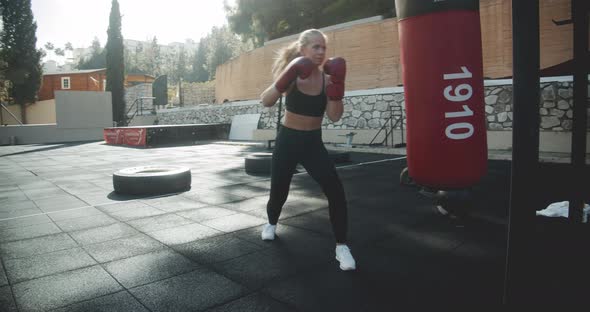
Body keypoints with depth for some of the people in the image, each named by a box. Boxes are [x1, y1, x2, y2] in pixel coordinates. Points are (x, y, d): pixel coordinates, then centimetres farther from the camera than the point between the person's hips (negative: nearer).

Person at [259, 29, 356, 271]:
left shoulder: (327, 77, -4)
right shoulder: (293, 75, -9)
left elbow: (335, 116, -11)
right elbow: (266, 102, -21)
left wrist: (337, 86, -22)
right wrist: (286, 79, -34)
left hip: (313, 143, 1)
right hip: (287, 141, -1)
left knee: (336, 192, -15)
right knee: (278, 194, 8)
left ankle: (341, 247, 1)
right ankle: (271, 224, 43)